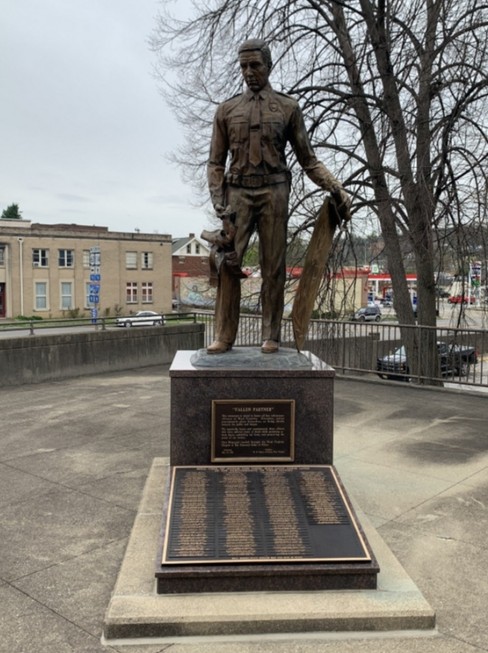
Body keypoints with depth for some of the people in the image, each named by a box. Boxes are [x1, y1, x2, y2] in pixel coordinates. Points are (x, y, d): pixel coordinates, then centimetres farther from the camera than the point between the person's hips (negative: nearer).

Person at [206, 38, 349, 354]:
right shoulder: (227, 109, 15)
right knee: (228, 263, -9)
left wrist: (335, 187, -3)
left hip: (274, 192, -1)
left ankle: (271, 337, 5)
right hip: (238, 193, 1)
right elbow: (216, 161, 13)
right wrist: (218, 200, -2)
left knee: (273, 267, -2)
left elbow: (308, 159, 10)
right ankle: (224, 336, -4)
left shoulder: (288, 107, 12)